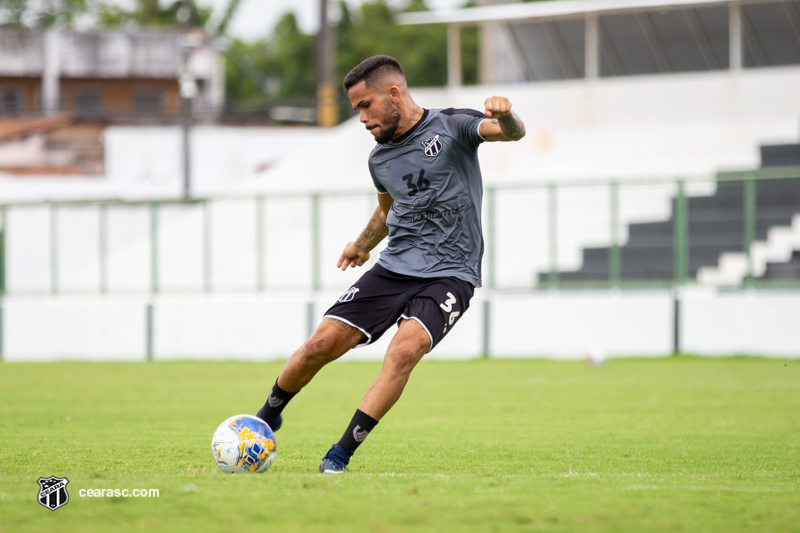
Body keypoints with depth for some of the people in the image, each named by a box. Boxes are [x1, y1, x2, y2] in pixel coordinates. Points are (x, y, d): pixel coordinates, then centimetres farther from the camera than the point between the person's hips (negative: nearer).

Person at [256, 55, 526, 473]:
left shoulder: (451, 128, -5)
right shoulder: (380, 159, 11)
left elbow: (513, 133, -20)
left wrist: (505, 116, -41)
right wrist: (363, 244, 40)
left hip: (449, 276, -5)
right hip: (394, 267, 5)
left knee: (405, 349, -28)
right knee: (322, 344, -5)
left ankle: (343, 452, -21)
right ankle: (268, 416, 21)